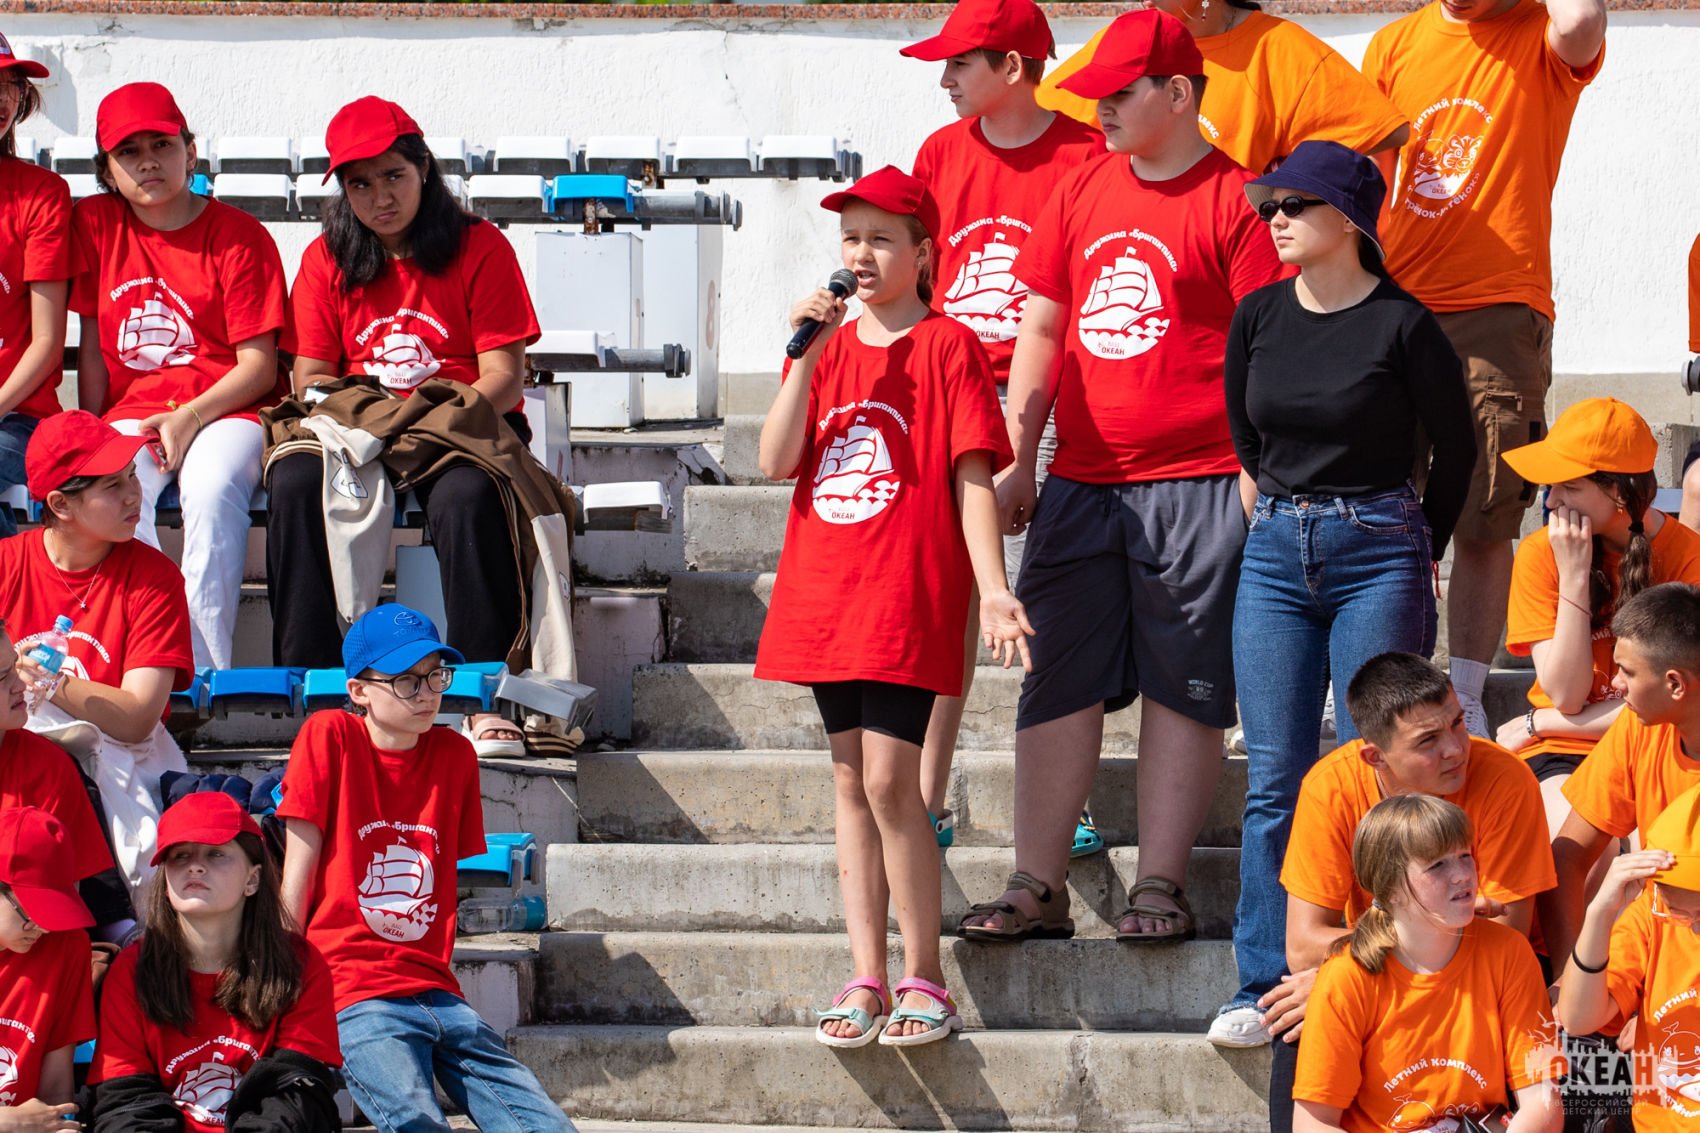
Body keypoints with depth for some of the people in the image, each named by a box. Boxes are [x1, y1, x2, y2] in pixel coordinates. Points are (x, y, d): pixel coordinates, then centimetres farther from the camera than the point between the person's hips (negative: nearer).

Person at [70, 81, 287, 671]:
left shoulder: (239, 235, 0)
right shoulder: (94, 224, 10)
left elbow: (259, 366, -4)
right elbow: (93, 346, 13)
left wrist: (190, 418, -17)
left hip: (224, 409, -2)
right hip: (132, 411, 3)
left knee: (214, 488, -36)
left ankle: (208, 674, -38)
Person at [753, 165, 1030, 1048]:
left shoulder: (946, 346, -2)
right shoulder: (829, 347, 14)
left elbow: (971, 475, -6)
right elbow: (776, 461, 2)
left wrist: (992, 588, -14)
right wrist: (808, 356, -7)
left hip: (907, 595, -6)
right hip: (826, 594, 6)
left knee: (888, 781, -10)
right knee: (851, 782, 8)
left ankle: (923, 978, -1)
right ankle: (865, 977, 11)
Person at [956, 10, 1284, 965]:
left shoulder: (1232, 199, -5)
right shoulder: (1084, 188, 12)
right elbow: (1042, 326, 17)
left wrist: (1257, 477, -12)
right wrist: (1017, 458, 13)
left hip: (1196, 485, -6)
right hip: (1081, 484, 6)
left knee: (1184, 689, 1)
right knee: (1059, 683, 4)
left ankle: (1161, 887, 6)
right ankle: (1039, 886, 8)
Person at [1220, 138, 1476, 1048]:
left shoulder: (1400, 324, -8)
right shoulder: (1258, 318, 5)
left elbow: (1456, 446, 3)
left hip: (1378, 554, -4)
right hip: (1276, 554, 4)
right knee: (1275, 777, 1)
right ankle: (1265, 986, 4)